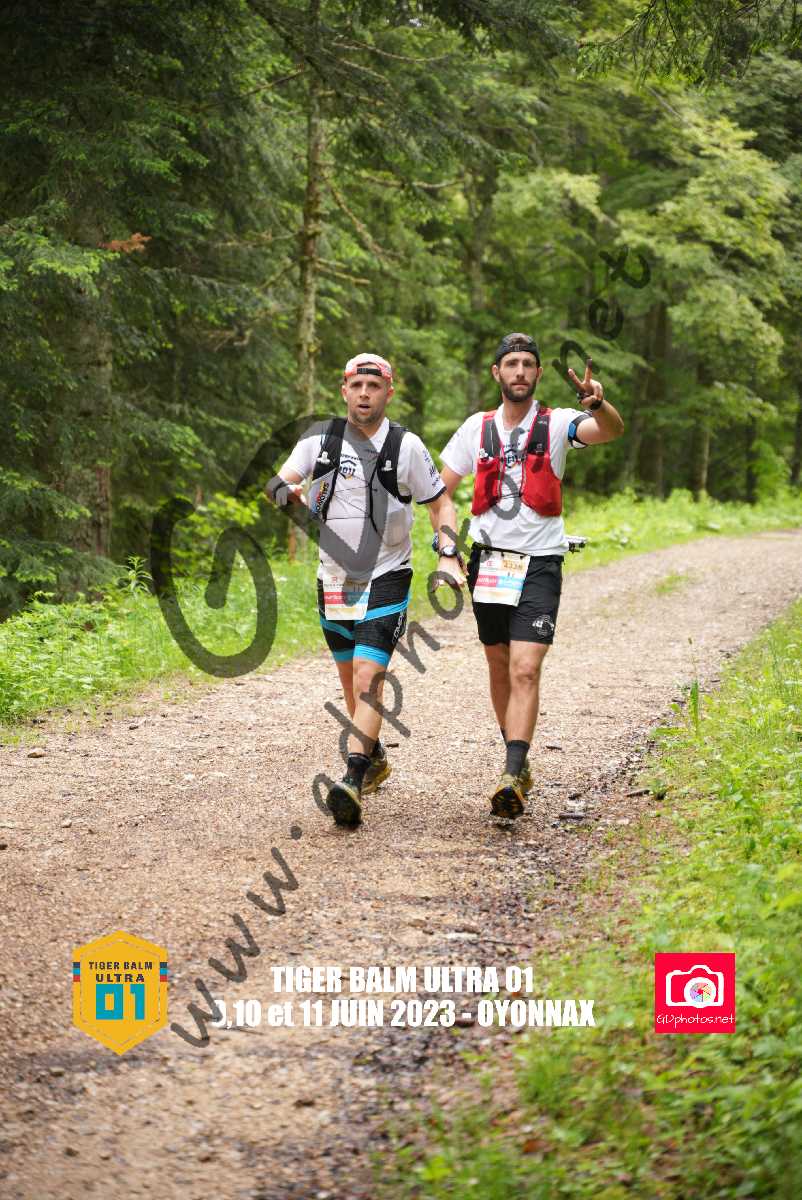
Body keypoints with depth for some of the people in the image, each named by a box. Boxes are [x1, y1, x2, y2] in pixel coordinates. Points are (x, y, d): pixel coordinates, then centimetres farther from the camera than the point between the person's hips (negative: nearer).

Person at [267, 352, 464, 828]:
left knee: (367, 678, -17)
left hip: (386, 578, -4)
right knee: (351, 679, 16)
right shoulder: (320, 438, -1)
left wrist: (449, 555, -11)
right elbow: (281, 482, -4)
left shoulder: (407, 446, -7)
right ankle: (376, 759, 37)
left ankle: (353, 781, -23)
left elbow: (441, 502, 2)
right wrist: (286, 492, -28)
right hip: (334, 577, 4)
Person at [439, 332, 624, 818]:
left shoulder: (556, 424, -4)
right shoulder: (477, 427, 5)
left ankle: (512, 779, -21)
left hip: (540, 563, -4)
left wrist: (597, 403, -46)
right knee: (501, 667, 13)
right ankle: (520, 762, 30)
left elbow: (612, 430, -23)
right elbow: (441, 490, 11)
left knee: (525, 670, -15)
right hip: (489, 558, 4)